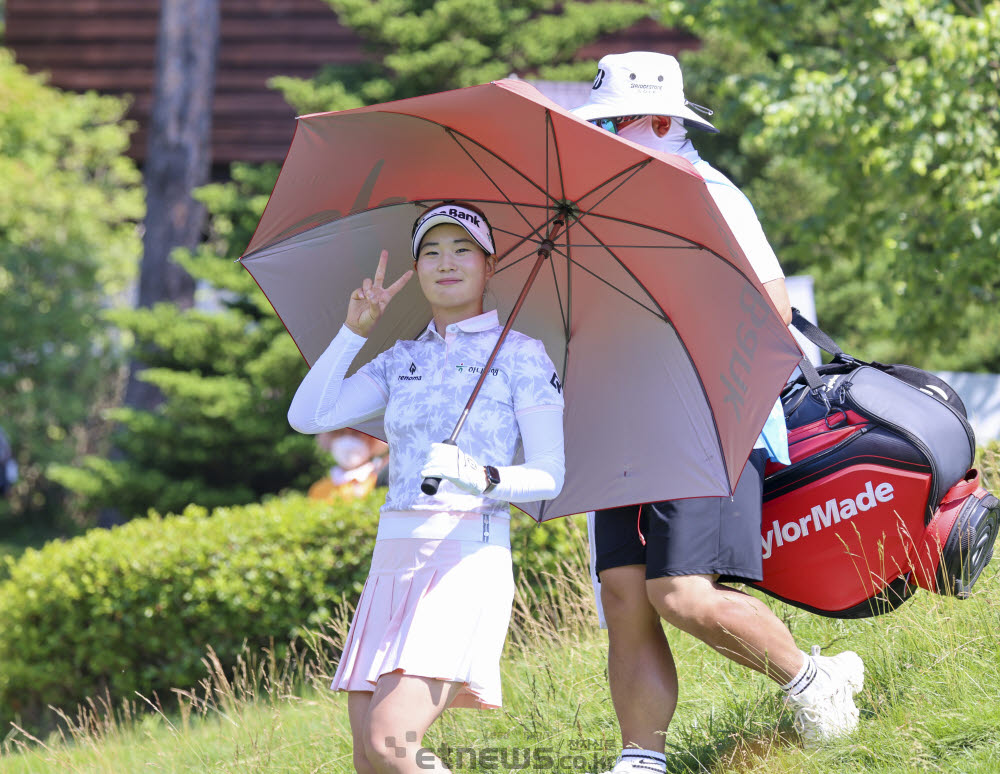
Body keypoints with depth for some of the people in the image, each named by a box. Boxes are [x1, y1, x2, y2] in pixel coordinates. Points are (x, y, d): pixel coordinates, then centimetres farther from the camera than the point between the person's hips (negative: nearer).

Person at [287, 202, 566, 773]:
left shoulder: (519, 354, 5)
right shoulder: (401, 362, 20)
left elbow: (548, 475, -2)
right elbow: (308, 416, 9)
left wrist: (483, 478, -21)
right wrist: (356, 328, 8)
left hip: (468, 554, -6)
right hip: (393, 558, 6)